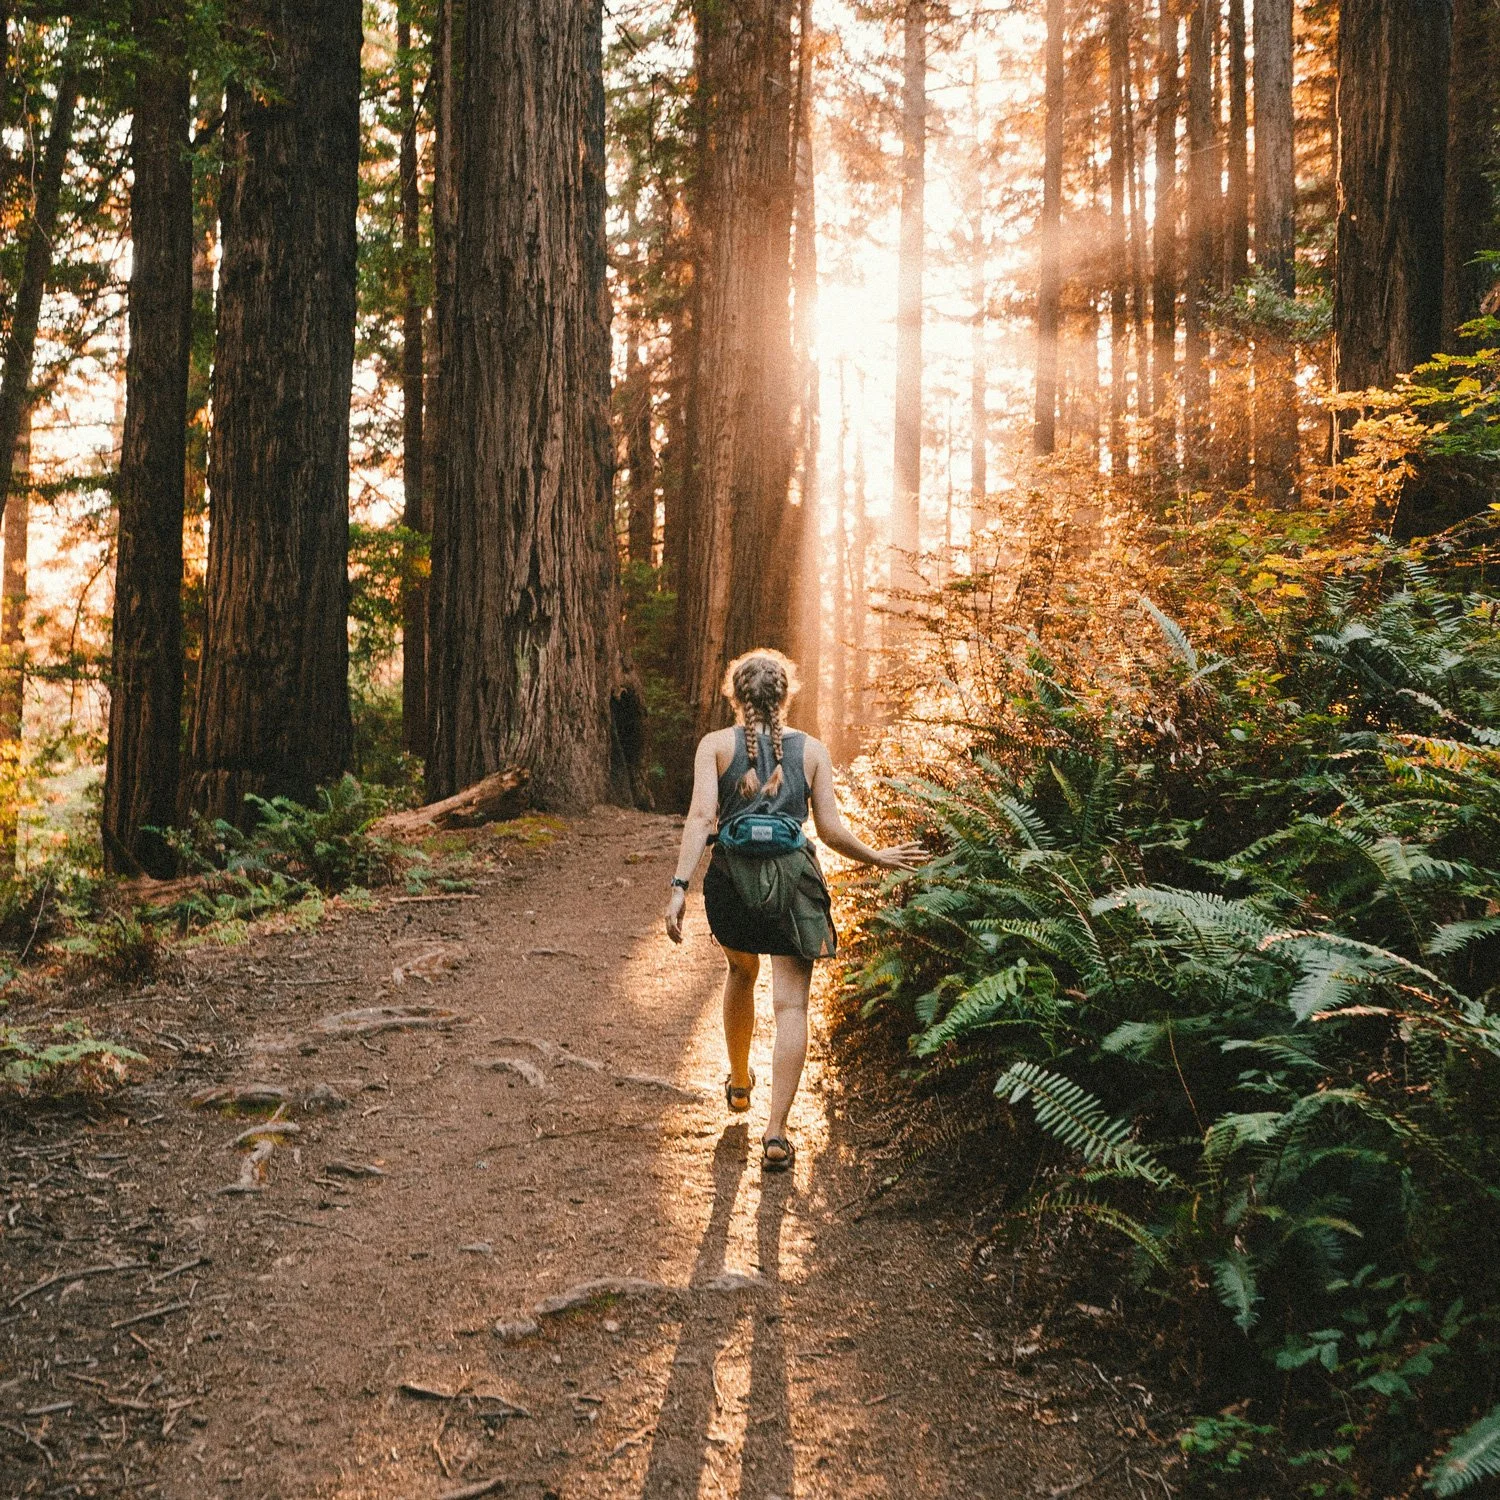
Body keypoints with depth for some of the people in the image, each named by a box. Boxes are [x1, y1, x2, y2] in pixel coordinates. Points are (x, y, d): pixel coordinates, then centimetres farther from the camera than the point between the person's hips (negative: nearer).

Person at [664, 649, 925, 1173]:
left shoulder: (715, 745, 2)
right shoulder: (811, 750, 6)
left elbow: (702, 816, -10)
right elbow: (831, 831, 3)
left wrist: (680, 886, -14)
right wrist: (878, 858, 19)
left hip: (732, 876, 1)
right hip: (794, 877, -1)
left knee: (741, 973, 28)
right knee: (790, 1004, 0)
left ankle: (739, 1083, 44)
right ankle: (775, 1132, -6)